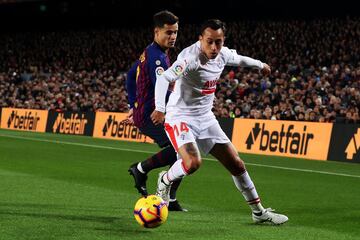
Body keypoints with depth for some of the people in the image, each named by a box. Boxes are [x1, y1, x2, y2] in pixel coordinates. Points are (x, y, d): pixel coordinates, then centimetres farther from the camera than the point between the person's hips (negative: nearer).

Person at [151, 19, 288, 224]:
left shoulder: (223, 54, -1)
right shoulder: (191, 57, -25)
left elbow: (239, 59, 24)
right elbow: (164, 78, -38)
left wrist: (260, 65, 42)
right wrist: (160, 108, -54)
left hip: (205, 118, 7)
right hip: (180, 116, -7)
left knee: (236, 163, 7)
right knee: (193, 162, -30)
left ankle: (259, 211, 21)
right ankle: (165, 180, 3)